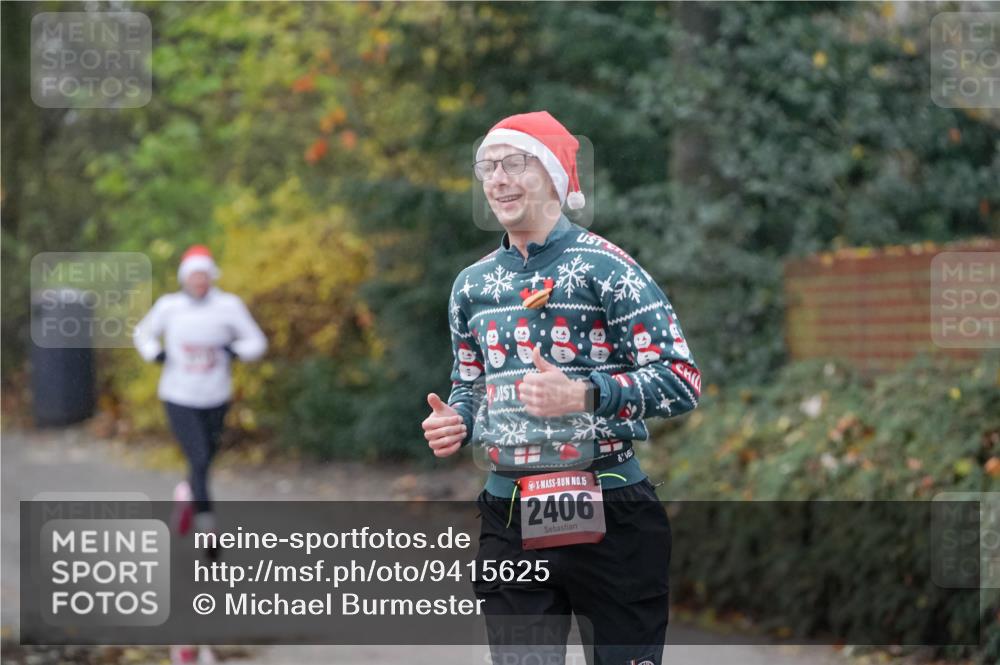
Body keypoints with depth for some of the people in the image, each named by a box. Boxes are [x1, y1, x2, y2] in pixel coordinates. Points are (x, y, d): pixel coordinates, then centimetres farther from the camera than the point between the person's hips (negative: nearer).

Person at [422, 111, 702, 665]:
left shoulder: (603, 267, -7)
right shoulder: (473, 284, 12)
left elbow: (682, 381, -11)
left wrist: (581, 395, -24)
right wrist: (455, 422, 2)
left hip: (607, 515, -5)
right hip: (507, 516, 5)